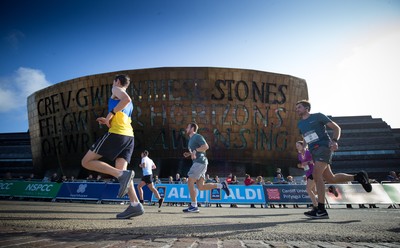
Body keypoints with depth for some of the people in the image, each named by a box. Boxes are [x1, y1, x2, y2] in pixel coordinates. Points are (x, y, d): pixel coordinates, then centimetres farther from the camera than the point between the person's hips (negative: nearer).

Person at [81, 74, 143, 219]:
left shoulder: (116, 89, 7)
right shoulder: (129, 104, 31)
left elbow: (126, 99, -16)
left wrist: (111, 114, -11)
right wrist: (108, 121, 28)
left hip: (117, 134, -8)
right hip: (129, 136, 9)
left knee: (86, 162, -2)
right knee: (120, 172, 4)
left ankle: (122, 174, -22)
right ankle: (135, 205, -11)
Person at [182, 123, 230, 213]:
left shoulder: (197, 136, -5)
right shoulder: (191, 139, 24)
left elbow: (206, 146, -18)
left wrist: (195, 150, -17)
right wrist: (189, 154, 14)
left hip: (200, 162, -10)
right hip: (197, 163, 10)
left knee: (190, 182, -8)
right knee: (201, 187, 5)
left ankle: (194, 206, -2)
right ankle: (222, 185, 11)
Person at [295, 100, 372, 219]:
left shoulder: (318, 116, 1)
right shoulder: (300, 124, 18)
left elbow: (336, 127, 1)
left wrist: (334, 141, -15)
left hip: (324, 147, -7)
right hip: (313, 151, 7)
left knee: (316, 176, -20)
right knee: (330, 179, 8)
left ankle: (321, 211, -16)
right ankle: (358, 177, 28)